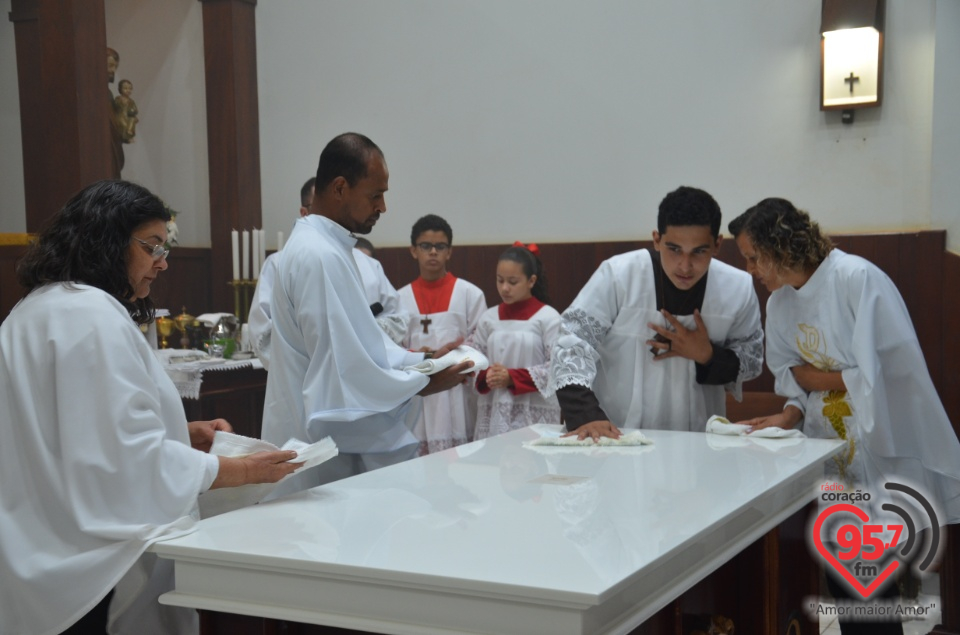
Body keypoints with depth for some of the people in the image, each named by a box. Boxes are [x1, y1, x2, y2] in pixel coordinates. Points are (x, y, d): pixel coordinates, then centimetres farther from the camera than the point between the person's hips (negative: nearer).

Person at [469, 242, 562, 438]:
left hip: (535, 415, -4)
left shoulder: (548, 318, -4)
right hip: (493, 413, 4)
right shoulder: (488, 318, 9)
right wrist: (485, 377, -11)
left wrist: (512, 378, -15)